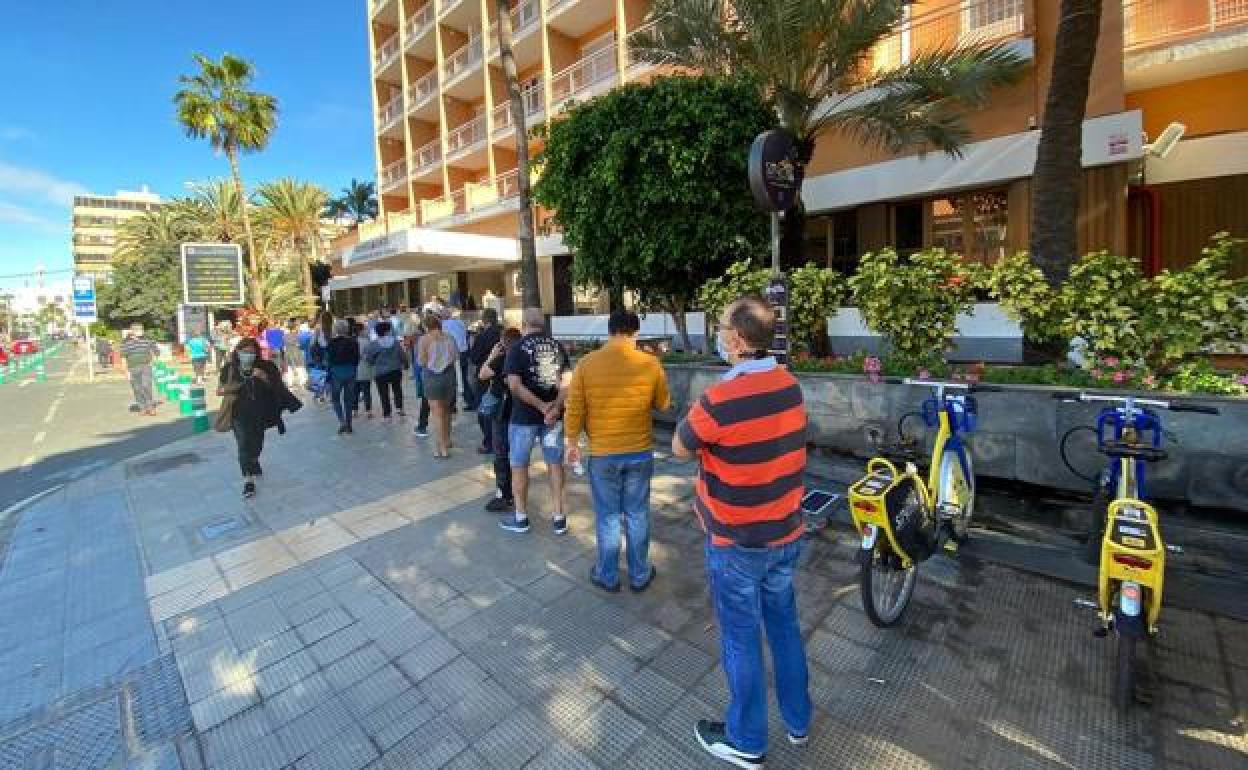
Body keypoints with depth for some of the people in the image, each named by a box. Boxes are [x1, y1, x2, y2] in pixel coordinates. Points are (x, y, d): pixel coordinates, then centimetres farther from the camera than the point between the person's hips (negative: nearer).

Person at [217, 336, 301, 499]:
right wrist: (229, 389, -19)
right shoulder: (229, 368, -4)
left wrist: (265, 378, -19)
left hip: (259, 413, 2)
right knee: (243, 446, -7)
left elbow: (276, 387, -1)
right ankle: (248, 480, -4)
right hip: (240, 414, -1)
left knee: (256, 444, 17)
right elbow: (219, 390, 2)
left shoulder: (264, 367, -4)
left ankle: (253, 464, 49)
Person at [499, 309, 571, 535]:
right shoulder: (557, 346, 3)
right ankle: (558, 518, 18)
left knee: (519, 465, 12)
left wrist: (541, 406, -16)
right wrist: (555, 407, -13)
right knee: (555, 463, 12)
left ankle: (521, 518, 22)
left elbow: (515, 386, -20)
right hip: (553, 415, 4)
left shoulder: (518, 348, -10)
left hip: (524, 416, -4)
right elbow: (567, 380, -4)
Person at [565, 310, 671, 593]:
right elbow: (663, 404, 6)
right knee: (638, 515, 15)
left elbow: (574, 410, -5)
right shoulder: (651, 363, -8)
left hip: (602, 454, -1)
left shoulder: (587, 363, -10)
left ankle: (608, 576, 28)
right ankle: (639, 575, 29)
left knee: (608, 516, 13)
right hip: (640, 453, 1)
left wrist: (572, 443, 8)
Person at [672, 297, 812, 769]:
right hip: (787, 534, 7)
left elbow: (680, 448, -10)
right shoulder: (790, 386, -5)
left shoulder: (720, 399, -28)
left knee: (741, 640, 13)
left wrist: (695, 413, 4)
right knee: (785, 625, 24)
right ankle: (798, 721, 45)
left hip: (737, 544, -6)